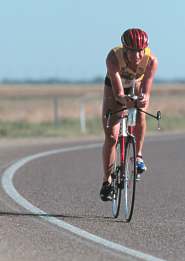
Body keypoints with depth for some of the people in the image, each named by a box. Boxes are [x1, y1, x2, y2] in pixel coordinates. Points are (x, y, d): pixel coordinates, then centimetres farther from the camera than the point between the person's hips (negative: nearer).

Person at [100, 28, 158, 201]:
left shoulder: (151, 60, -36)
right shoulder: (113, 57, -39)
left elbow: (146, 92, -42)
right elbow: (118, 93, -44)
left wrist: (144, 99, -65)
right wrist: (124, 100, -66)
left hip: (137, 85, 1)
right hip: (114, 88, -1)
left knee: (140, 113, -31)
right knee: (111, 136, -7)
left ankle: (138, 155, -10)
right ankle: (107, 181, 7)